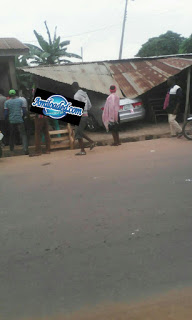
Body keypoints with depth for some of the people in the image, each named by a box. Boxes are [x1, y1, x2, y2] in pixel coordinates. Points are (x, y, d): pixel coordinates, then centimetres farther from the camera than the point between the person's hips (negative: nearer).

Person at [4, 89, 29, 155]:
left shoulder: (6, 102, 1)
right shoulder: (20, 100, 2)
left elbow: (6, 113, -1)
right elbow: (24, 111, -1)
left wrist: (6, 118, 19)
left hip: (11, 121, 1)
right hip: (19, 120, -1)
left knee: (12, 135, 18)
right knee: (23, 134, -2)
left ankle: (11, 149, 27)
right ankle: (25, 149, -17)